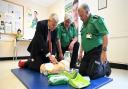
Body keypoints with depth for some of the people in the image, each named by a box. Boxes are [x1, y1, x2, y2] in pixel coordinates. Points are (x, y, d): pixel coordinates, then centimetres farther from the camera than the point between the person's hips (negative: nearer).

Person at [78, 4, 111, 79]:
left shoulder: (96, 19, -9)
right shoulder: (84, 24, 13)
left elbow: (105, 35, -17)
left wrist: (104, 52, -22)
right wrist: (81, 52, 15)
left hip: (96, 51, -7)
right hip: (87, 52, 8)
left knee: (92, 75, -9)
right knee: (81, 72, 8)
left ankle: (106, 67, 19)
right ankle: (99, 65, 27)